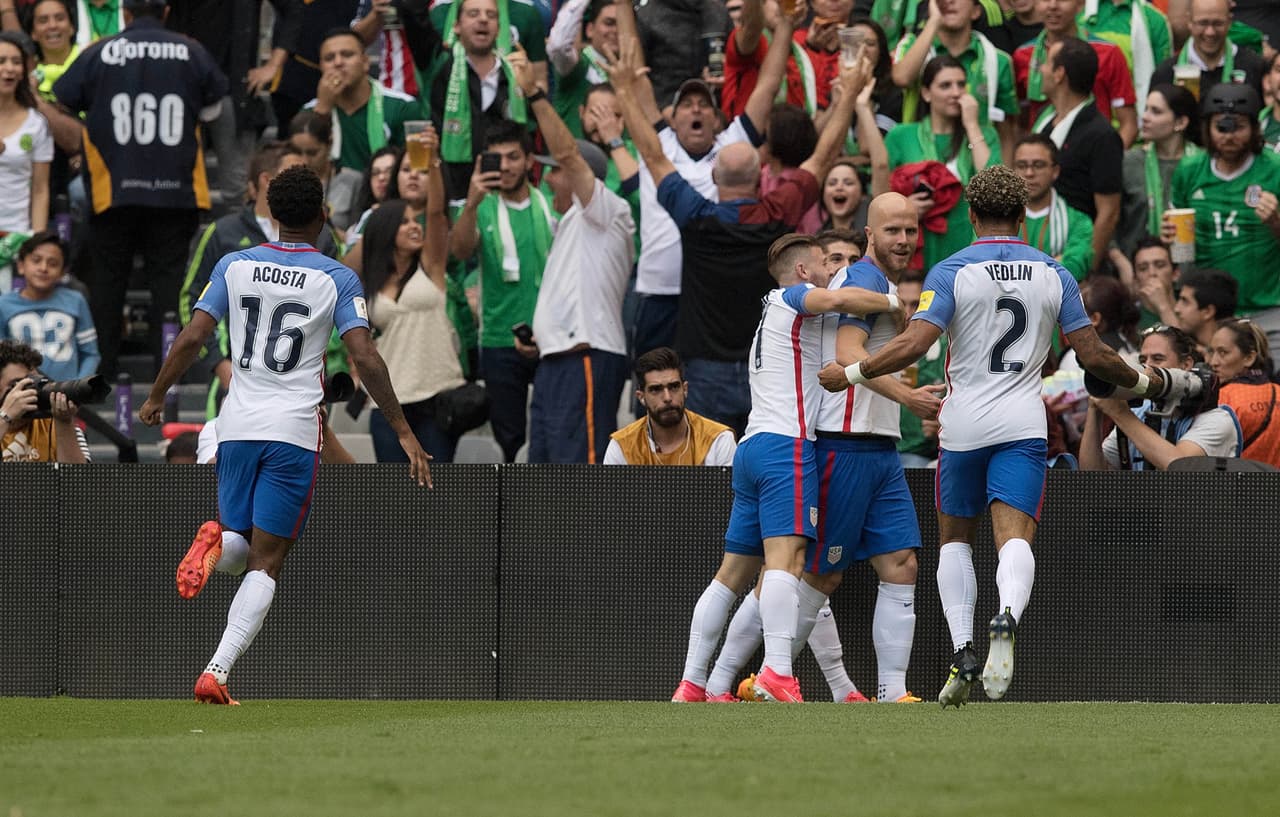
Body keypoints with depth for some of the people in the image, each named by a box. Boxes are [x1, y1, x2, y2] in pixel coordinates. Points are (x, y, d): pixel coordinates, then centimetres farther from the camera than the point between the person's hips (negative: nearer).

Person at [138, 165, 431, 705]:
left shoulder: (234, 267, 4)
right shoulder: (338, 279, -3)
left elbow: (191, 339, 1)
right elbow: (365, 359, -10)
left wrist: (156, 397, 15)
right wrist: (403, 432, -5)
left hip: (237, 426, 3)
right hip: (294, 432, -3)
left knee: (243, 539, 20)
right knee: (266, 562, -1)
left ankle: (214, 548, -18)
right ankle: (217, 671, -17)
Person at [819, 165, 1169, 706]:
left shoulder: (951, 272, -4)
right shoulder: (1053, 274, 5)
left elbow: (915, 343, -15)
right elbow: (1093, 355, 5)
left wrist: (849, 374, -4)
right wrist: (1144, 382, 23)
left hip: (964, 426, -1)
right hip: (1022, 426, 1)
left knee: (955, 538, 16)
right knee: (1015, 537, -10)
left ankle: (962, 655, 4)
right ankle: (1006, 619, -42)